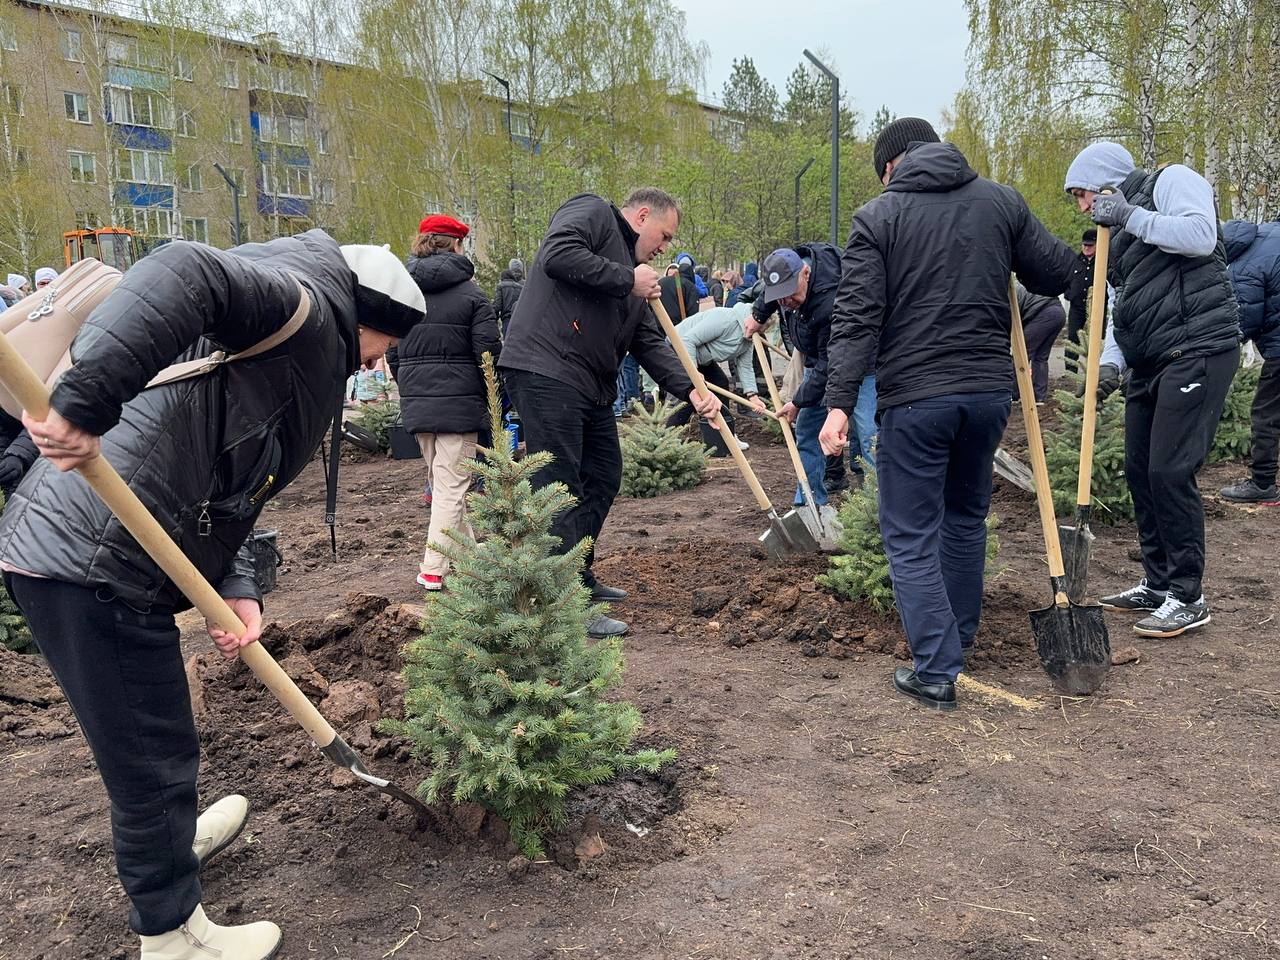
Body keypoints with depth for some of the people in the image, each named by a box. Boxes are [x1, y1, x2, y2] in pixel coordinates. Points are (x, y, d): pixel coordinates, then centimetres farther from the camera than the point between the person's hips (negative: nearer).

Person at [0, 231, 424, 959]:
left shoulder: (308, 361, 22)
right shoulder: (305, 306, -8)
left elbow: (228, 491, 17)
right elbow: (185, 275, -29)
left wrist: (237, 592, 2)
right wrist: (84, 404, -36)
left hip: (93, 552, 10)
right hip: (92, 562, -10)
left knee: (156, 740, 30)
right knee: (156, 757, 6)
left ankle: (171, 840, 55)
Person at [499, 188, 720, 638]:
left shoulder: (634, 273, 25)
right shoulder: (591, 212, 2)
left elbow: (651, 343, 19)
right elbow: (558, 255, -19)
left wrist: (691, 389, 5)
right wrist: (627, 279, -11)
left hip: (592, 389, 10)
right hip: (545, 371, -10)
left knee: (602, 480, 16)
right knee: (560, 489, -9)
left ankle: (579, 580, 31)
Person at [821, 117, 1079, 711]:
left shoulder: (878, 216, -2)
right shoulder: (1002, 201, 8)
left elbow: (856, 318, -10)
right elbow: (1057, 274, 9)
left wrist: (840, 403, -12)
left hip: (914, 395, -4)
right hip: (989, 389, 5)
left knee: (910, 534, 4)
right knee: (966, 516, 23)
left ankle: (936, 671, 2)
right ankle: (959, 635, 37)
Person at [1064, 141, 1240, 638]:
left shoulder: (1172, 181, 0)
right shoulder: (1121, 230, 24)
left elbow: (1200, 235, -20)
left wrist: (1130, 216, -14)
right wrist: (1111, 361, 7)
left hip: (1197, 350, -9)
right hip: (1150, 362, 9)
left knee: (1170, 471, -11)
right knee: (1140, 470, 10)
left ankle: (1188, 598, 0)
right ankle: (1158, 584, 23)